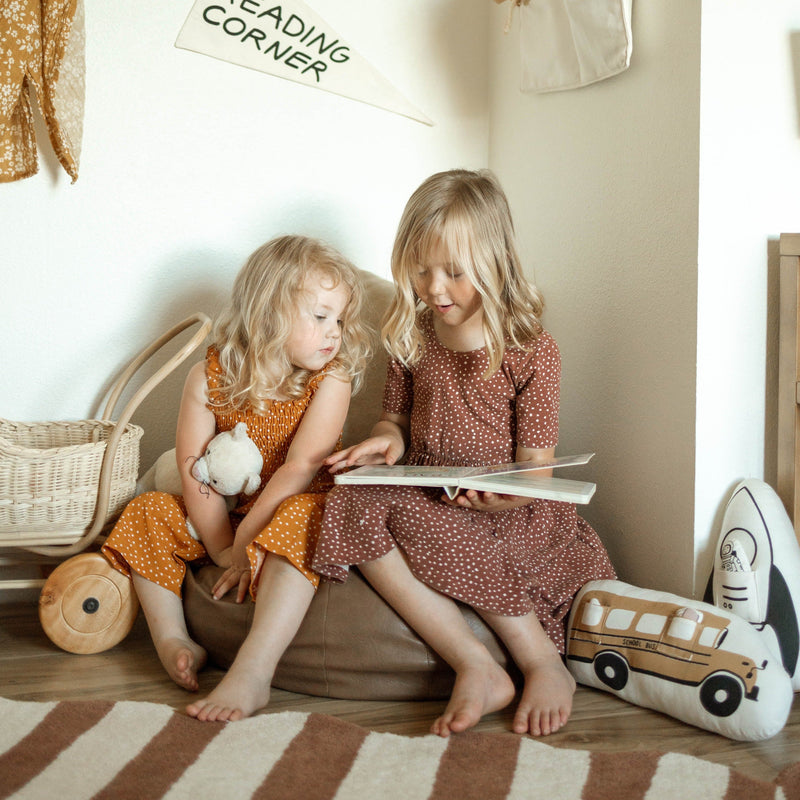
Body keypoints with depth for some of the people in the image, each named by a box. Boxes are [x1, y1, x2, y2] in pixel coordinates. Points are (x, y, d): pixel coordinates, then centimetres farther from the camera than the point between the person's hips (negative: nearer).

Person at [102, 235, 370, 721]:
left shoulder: (331, 380, -13)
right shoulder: (211, 376, -7)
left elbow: (301, 467, -22)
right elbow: (194, 468, -11)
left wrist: (244, 544, -27)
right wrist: (221, 547, -19)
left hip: (293, 511, -4)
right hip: (226, 517, 4)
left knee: (296, 520, -36)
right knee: (148, 513, -8)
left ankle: (252, 675, -45)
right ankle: (173, 640, -10)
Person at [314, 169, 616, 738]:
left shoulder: (532, 350, -5)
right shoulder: (410, 339, 8)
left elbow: (536, 464, -5)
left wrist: (511, 495, -29)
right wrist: (388, 440, -7)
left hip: (509, 515, -4)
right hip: (423, 494, 5)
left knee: (418, 521, -36)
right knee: (352, 505, -29)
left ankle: (543, 663, -20)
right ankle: (477, 667, -32)